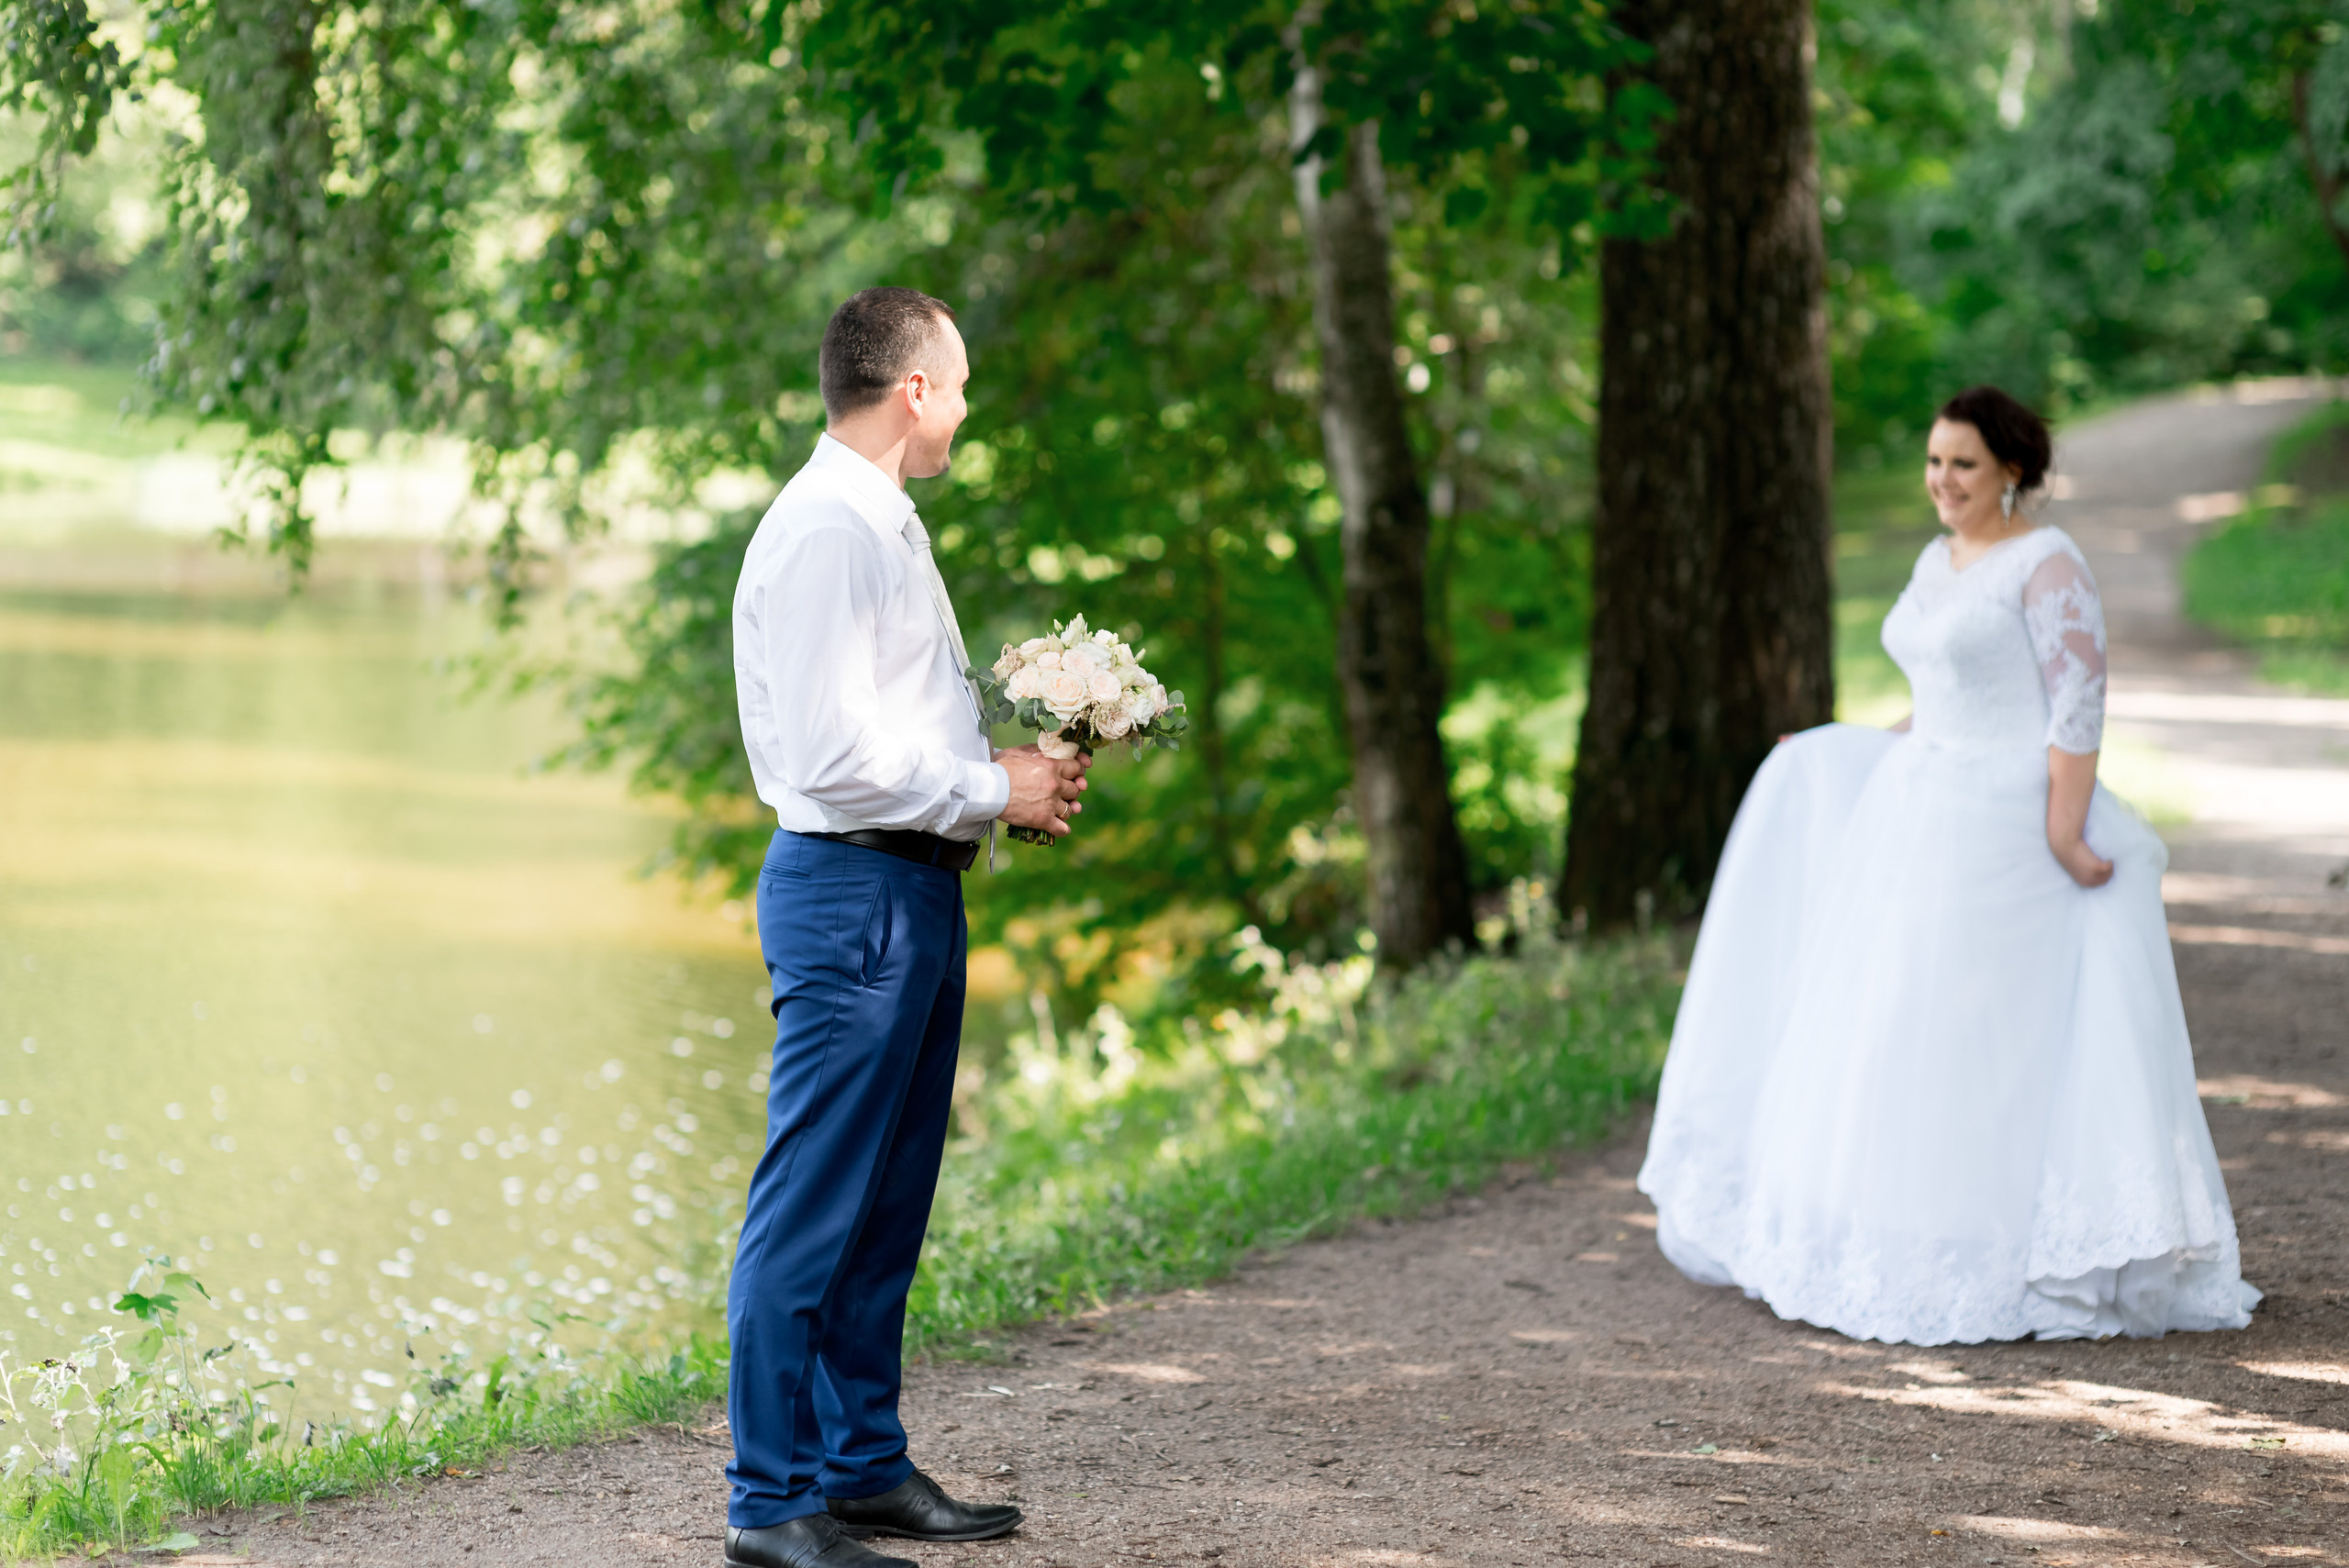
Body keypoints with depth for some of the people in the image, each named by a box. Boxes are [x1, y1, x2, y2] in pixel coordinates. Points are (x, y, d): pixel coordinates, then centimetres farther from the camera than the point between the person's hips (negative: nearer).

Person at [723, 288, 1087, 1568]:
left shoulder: (885, 524, 17)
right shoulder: (824, 531, -15)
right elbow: (838, 755, -22)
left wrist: (1023, 759, 9)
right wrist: (995, 791, -12)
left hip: (918, 889, 10)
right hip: (850, 895, -10)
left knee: (887, 1205, 15)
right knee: (811, 1210, -6)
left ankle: (864, 1465, 24)